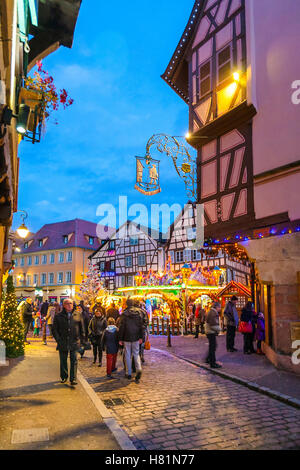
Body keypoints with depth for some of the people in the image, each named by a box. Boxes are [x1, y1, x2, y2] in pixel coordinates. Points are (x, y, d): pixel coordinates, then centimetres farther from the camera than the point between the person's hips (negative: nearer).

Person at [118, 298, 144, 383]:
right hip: (136, 338, 3)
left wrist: (120, 339, -2)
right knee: (136, 354, 13)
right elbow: (141, 326, 3)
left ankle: (128, 373, 16)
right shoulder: (139, 313, 0)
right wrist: (141, 337, 9)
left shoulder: (125, 313, -10)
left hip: (127, 338, -3)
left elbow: (122, 327, -9)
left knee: (127, 355, 9)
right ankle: (139, 369, -8)